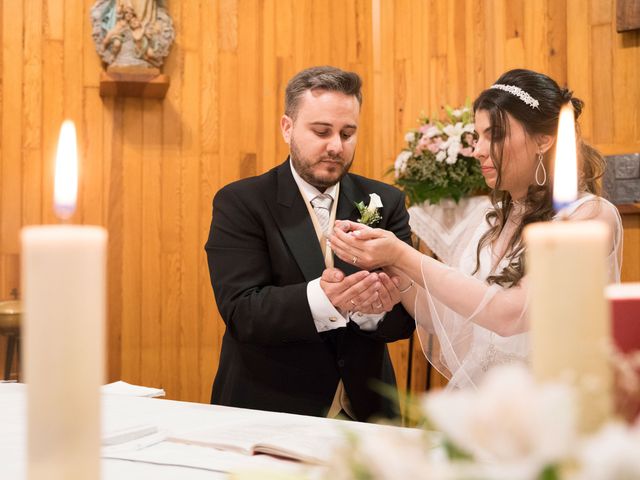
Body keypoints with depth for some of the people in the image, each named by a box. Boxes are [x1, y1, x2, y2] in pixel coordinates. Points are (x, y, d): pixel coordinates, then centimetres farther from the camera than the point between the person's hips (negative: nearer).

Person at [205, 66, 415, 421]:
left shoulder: (385, 203, 6)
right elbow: (241, 311, -13)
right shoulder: (239, 203, -1)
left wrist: (376, 307, -23)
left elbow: (405, 318, -1)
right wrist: (322, 299, -30)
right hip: (266, 409, -3)